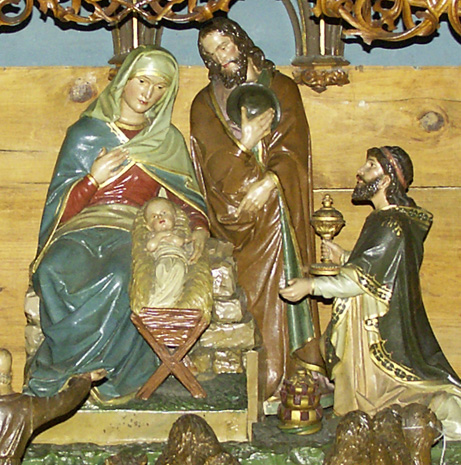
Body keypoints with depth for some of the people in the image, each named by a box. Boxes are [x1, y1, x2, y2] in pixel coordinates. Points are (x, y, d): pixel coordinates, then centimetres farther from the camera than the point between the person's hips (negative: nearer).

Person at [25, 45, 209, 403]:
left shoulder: (169, 141, 19)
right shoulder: (86, 134, 13)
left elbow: (189, 199, 19)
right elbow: (62, 202, 10)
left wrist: (200, 227, -2)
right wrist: (93, 179, -9)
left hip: (139, 232, 1)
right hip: (85, 226, 0)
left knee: (119, 276, -38)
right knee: (57, 270, -38)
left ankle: (54, 375, -23)